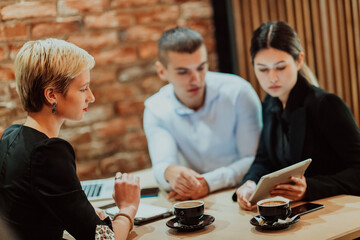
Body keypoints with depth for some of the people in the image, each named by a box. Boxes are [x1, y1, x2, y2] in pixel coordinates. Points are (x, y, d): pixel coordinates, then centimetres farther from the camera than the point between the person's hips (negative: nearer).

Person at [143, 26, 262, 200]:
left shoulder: (238, 92, -11)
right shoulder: (155, 110, -3)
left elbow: (255, 160, -12)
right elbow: (162, 165, -15)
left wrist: (209, 182, -26)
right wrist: (170, 173, -40)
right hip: (191, 200, 3)